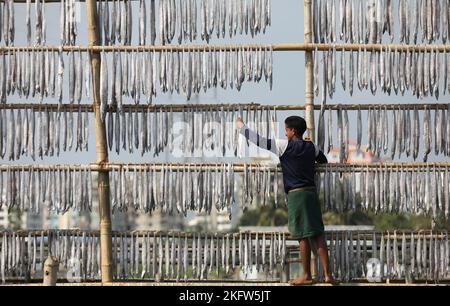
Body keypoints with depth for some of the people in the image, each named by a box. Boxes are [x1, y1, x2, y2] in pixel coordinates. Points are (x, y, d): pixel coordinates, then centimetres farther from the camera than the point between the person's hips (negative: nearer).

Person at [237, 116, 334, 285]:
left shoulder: (285, 146, -7)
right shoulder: (311, 147, 10)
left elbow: (260, 141, -4)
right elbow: (324, 161, 28)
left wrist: (242, 127, 7)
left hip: (295, 194, -5)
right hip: (311, 192, 5)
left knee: (303, 236, -3)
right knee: (318, 234, 3)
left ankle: (307, 276, 2)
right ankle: (327, 274, -1)